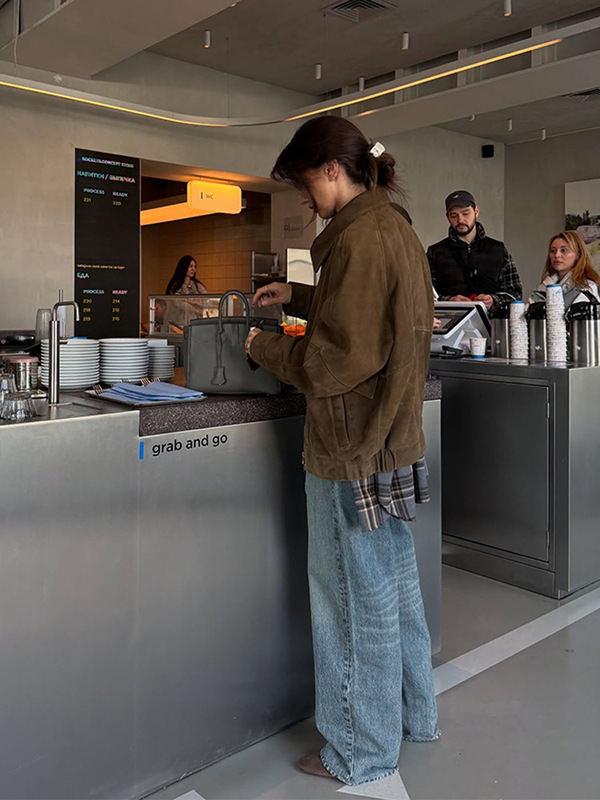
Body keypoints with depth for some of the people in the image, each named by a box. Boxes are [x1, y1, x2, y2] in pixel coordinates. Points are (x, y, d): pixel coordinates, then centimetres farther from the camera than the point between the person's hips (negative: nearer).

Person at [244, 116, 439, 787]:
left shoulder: (359, 237, -18)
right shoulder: (396, 227, 13)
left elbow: (332, 363, -21)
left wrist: (264, 348, -6)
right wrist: (296, 296, 23)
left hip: (353, 452, -10)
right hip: (393, 440, 10)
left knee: (358, 602, 4)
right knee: (396, 584, 21)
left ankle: (362, 752, 23)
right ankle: (413, 714, 40)